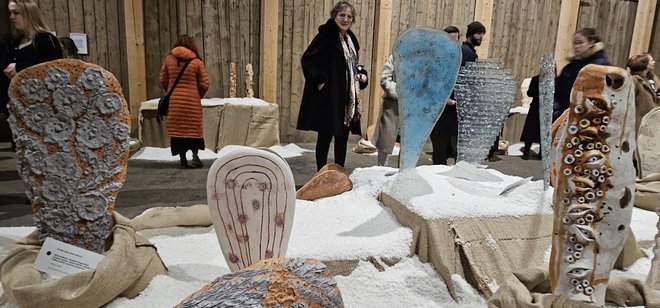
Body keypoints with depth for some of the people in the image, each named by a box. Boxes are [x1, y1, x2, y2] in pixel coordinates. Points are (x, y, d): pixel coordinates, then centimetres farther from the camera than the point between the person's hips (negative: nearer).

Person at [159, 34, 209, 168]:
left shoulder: (168, 59, 3)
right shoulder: (197, 62, -3)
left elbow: (163, 81, 6)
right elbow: (204, 84, -4)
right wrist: (199, 96, 14)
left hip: (174, 101, 2)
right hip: (192, 101, -2)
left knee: (177, 128, 8)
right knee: (193, 128, 7)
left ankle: (182, 158, 9)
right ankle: (195, 155, -7)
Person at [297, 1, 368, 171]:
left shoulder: (351, 39, 14)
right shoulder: (325, 35, -8)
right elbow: (307, 60, -13)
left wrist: (362, 74, 6)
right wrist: (319, 81, -18)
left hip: (349, 98, 7)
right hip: (328, 96, -7)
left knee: (343, 137, 12)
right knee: (325, 137, 1)